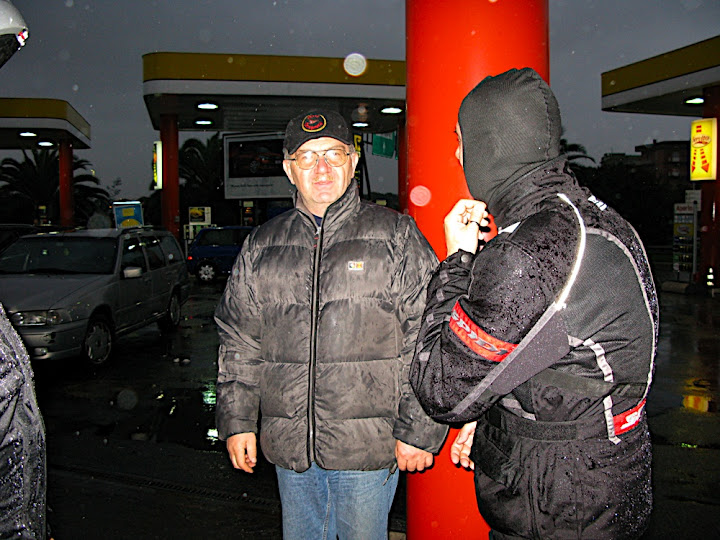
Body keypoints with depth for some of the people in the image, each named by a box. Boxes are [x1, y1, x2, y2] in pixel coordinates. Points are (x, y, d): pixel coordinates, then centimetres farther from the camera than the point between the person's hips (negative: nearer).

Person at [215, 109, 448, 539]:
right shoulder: (262, 246, 8)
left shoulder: (396, 236, -3)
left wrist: (419, 431, -9)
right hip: (289, 446, 4)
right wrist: (237, 420, 8)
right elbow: (239, 342, 13)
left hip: (368, 446, -3)